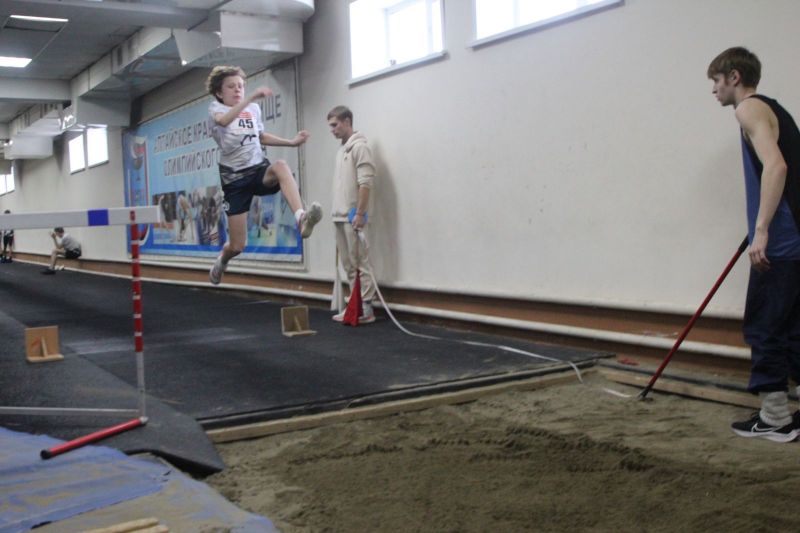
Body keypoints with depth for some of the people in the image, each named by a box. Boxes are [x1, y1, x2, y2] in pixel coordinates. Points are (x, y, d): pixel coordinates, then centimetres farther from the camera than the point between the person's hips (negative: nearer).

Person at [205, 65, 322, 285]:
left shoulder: (254, 109, 11)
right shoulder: (216, 108, -2)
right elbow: (223, 121, -28)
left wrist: (292, 142, 17)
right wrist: (252, 97, -38)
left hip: (259, 169, 3)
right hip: (234, 178, -2)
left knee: (281, 166, -37)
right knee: (237, 245, 0)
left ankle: (301, 218, -55)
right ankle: (221, 261, 38)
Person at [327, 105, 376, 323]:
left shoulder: (359, 146, -9)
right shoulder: (342, 149, 19)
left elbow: (365, 183, -16)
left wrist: (359, 214, -21)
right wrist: (337, 213, 17)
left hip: (352, 217, -9)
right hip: (340, 216, 9)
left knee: (359, 264, -7)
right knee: (349, 265, 10)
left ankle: (366, 308, -4)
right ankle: (356, 305, 16)